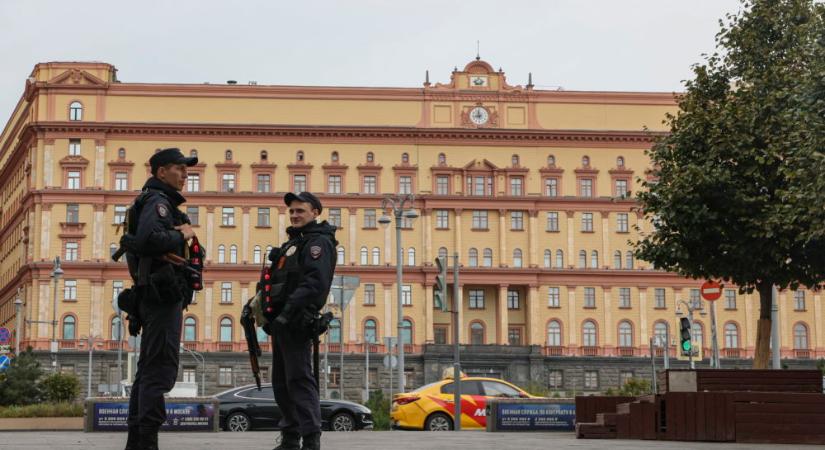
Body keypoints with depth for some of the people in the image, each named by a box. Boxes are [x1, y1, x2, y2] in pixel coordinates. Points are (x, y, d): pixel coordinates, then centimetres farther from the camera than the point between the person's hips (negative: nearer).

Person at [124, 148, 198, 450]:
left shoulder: (158, 202, 22)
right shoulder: (157, 201, -9)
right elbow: (148, 239, -27)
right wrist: (180, 235, -13)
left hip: (155, 297, 11)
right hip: (164, 295, -11)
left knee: (148, 369, 11)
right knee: (160, 369, -13)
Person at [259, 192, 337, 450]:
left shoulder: (318, 242, -7)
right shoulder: (295, 242, 25)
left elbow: (316, 281, -22)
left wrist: (289, 310, -29)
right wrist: (261, 303, 17)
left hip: (296, 322, -10)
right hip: (281, 322, 10)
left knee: (299, 378, -13)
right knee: (281, 381, 12)